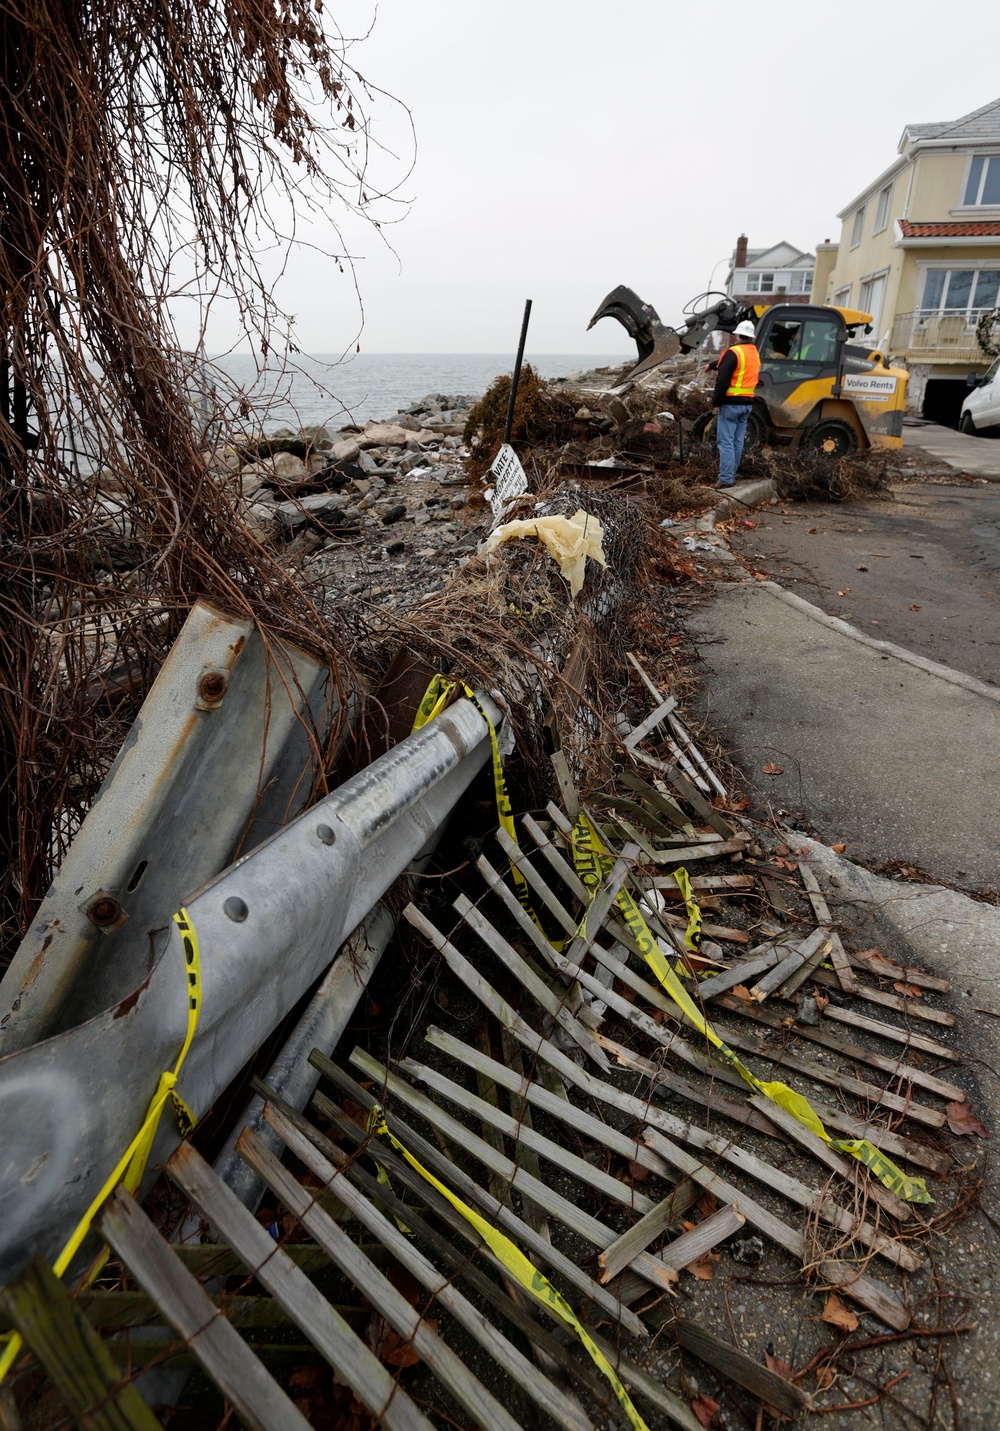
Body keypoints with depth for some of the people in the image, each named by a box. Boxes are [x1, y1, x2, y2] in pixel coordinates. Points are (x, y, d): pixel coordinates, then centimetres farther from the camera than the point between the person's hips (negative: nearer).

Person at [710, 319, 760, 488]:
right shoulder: (755, 354, 14)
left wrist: (716, 403, -14)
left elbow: (723, 380, -18)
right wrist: (712, 365, 29)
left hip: (730, 403, -8)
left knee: (726, 441, -8)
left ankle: (726, 479, -12)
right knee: (737, 442, 11)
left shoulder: (733, 353, -13)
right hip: (747, 403, 8)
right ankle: (731, 475, 17)